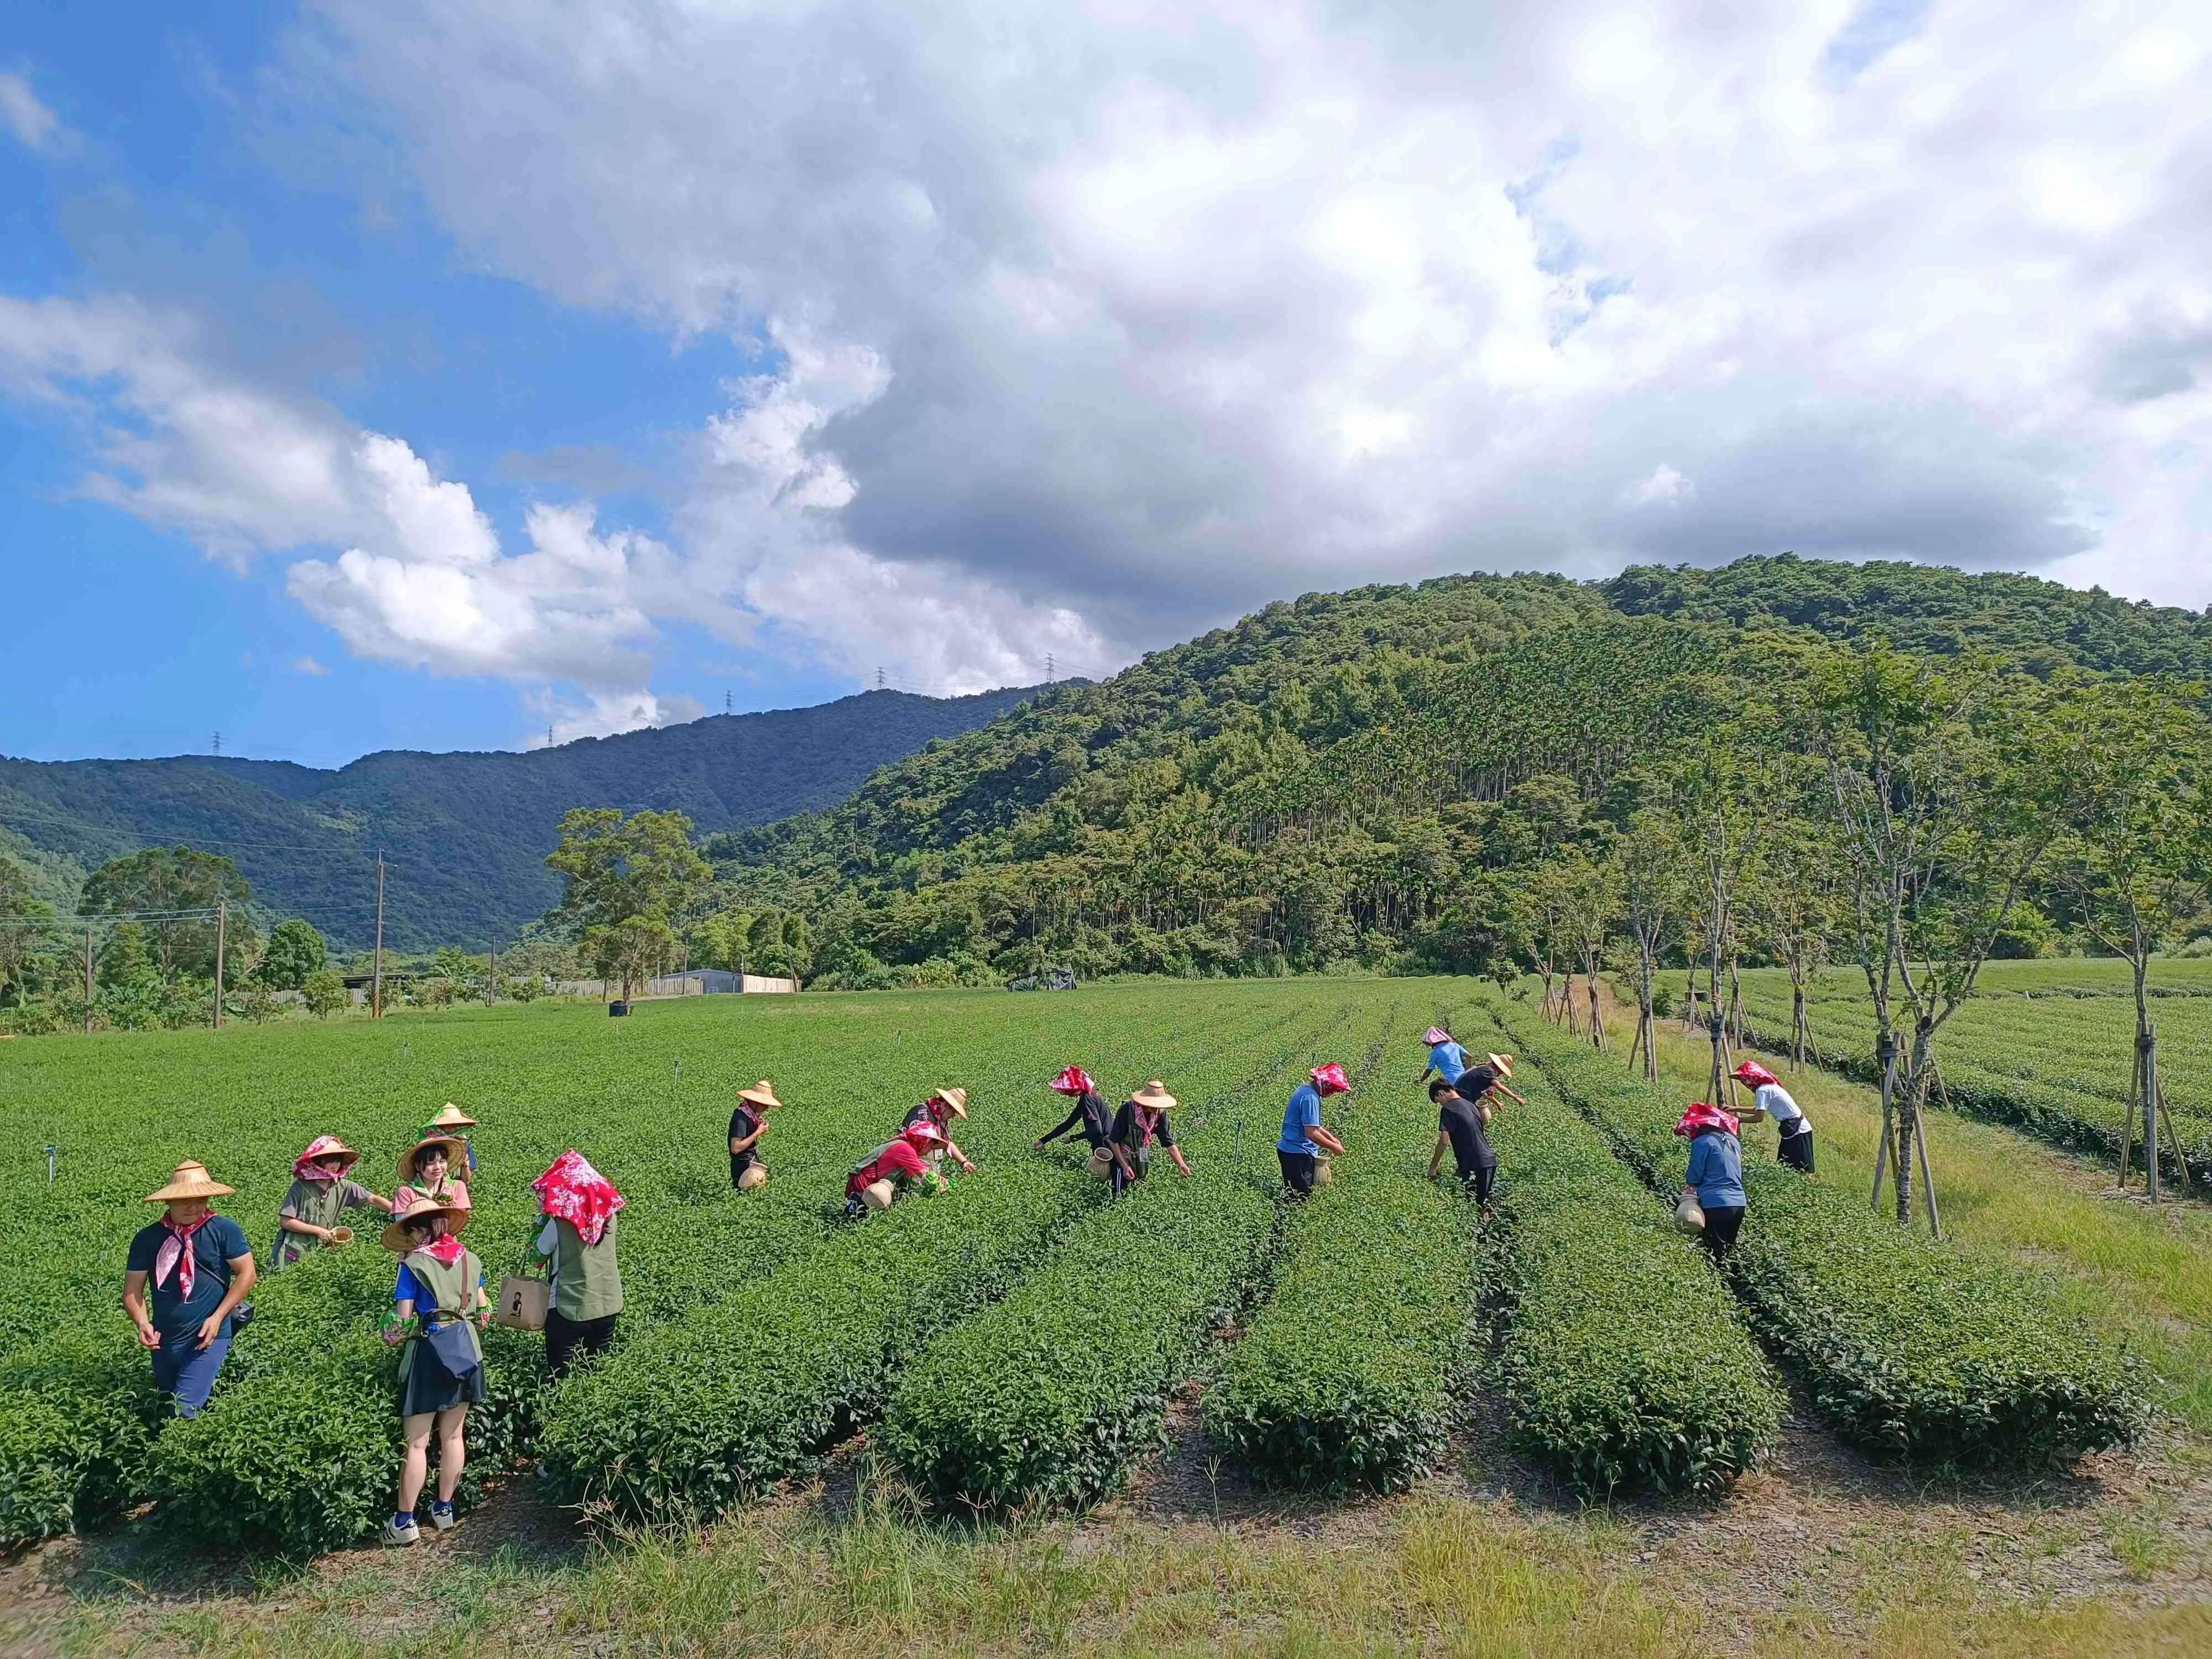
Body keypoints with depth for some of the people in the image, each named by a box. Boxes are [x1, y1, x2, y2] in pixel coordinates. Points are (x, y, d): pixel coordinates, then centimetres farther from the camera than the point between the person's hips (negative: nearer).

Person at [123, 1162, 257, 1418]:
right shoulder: (148, 1238, -3)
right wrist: (143, 1323, -16)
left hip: (208, 1338, -4)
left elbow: (246, 1273, -7)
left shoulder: (224, 1230, -10)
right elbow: (132, 1289, 1)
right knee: (163, 1405, 24)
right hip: (164, 1340, 4)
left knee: (184, 1411, -16)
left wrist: (217, 1318, -12)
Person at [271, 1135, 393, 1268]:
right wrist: (319, 1231, -16)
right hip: (292, 1252, -3)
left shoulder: (344, 1187, -5)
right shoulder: (300, 1188, -14)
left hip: (319, 1251, 3)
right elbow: (286, 1222, -14)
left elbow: (373, 1200, -7)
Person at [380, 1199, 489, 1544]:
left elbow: (402, 1322, -12)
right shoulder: (468, 1260, 5)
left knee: (416, 1443, 3)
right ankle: (444, 1509, 25)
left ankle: (404, 1522, 9)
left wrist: (390, 1335, 9)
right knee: (453, 1436, 14)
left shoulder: (413, 1264, -10)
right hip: (465, 1349, 5)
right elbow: (483, 1313, 8)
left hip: (429, 1352, -5)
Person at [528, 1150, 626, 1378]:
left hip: (569, 1306, -4)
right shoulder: (609, 1213, -5)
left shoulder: (559, 1222, -18)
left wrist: (542, 1224, 4)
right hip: (608, 1303, 5)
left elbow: (539, 1255, -5)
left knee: (560, 1375, 9)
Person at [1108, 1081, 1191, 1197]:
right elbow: (1113, 1141, -21)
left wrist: (1182, 1165, -21)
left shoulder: (1160, 1113, -16)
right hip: (1121, 1156, -5)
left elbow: (1169, 1143, -10)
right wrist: (1124, 1166, -22)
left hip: (1142, 1159, 5)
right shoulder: (1128, 1109, -30)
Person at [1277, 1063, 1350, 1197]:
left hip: (1288, 1149, 10)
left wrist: (1330, 1137, 18)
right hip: (1298, 1154, -10)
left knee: (1292, 1194, 12)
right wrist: (1334, 1147, -12)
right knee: (1301, 1195, -5)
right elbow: (1311, 1133, -24)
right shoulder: (1310, 1098, -21)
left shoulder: (1304, 1089, 11)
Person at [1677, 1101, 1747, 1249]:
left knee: (1716, 1250, -2)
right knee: (1730, 1248, 14)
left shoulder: (1702, 1142, -8)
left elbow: (1694, 1177, -6)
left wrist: (1690, 1183, 17)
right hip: (1739, 1204, 7)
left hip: (1716, 1205, -7)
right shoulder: (1733, 1141, 15)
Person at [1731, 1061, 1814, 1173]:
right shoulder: (1769, 1085, 14)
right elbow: (1758, 1110, 23)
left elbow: (1759, 1117, -19)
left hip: (1796, 1131, -10)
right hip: (1797, 1129, 10)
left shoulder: (1762, 1090, -15)